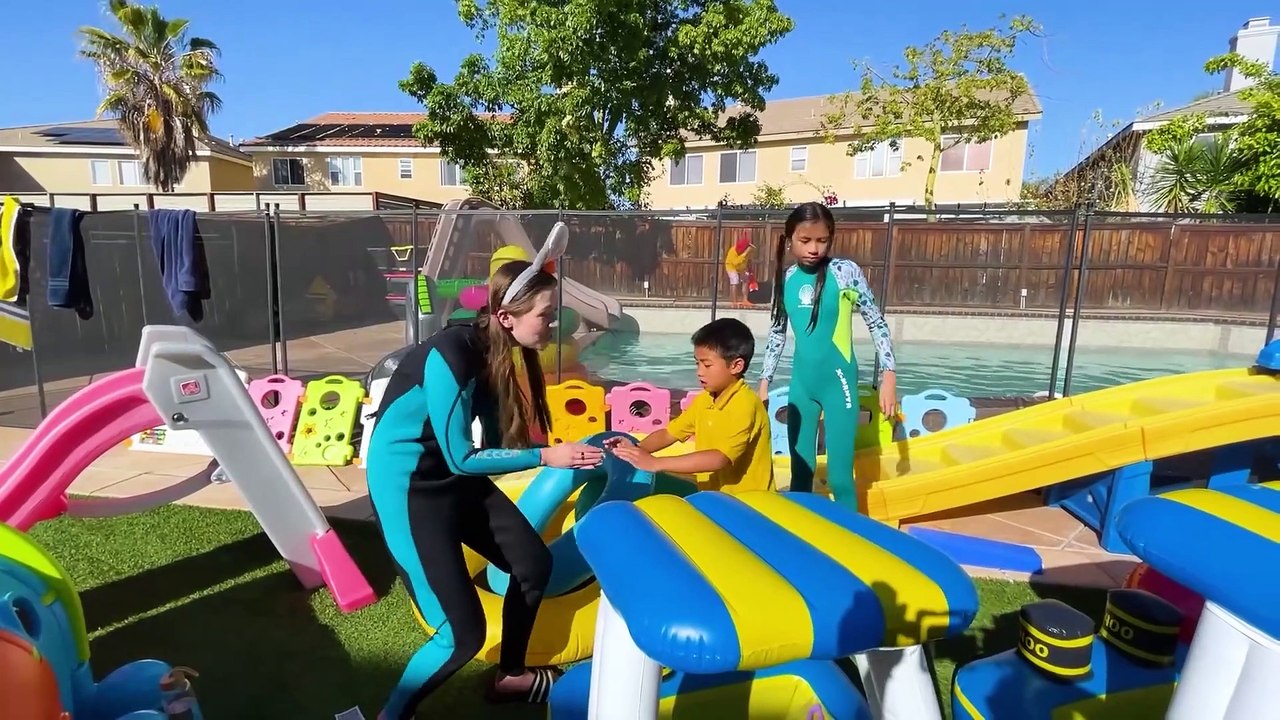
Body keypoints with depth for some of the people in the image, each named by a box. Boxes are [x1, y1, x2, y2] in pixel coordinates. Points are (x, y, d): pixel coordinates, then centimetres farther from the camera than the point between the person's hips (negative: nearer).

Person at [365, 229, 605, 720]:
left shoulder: (498, 352, -2)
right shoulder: (451, 356, -27)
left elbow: (497, 439, 2)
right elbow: (462, 458, -23)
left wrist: (570, 453, -8)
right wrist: (545, 457, -19)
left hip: (455, 478, 9)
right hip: (408, 486, -8)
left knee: (534, 564, 12)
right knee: (463, 633, -9)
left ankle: (509, 677, 35)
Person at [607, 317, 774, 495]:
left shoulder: (745, 405, -20)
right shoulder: (704, 400, 4)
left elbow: (719, 459, -29)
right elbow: (669, 433, 9)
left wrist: (655, 463, -32)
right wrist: (637, 449, -10)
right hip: (714, 494, 6)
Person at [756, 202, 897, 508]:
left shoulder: (845, 271, -9)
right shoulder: (785, 278, 3)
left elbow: (877, 322, -4)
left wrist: (889, 375, -9)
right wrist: (764, 381, 14)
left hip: (838, 382, -4)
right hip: (801, 384, 4)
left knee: (840, 477, -2)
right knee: (800, 472, 13)